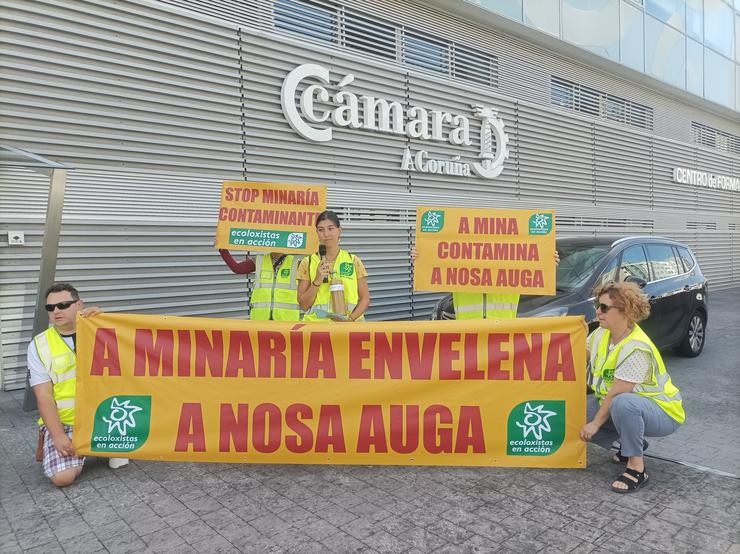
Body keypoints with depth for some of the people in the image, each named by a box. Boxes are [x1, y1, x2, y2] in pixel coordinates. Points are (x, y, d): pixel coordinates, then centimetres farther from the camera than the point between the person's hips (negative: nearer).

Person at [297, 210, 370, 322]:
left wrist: (351, 318, -9)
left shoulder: (354, 261, 5)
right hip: (317, 324, -1)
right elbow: (303, 305, 3)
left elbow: (365, 299, 6)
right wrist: (317, 281, -9)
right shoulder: (307, 263, 4)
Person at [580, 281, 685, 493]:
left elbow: (617, 393, -27)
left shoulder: (636, 349, -29)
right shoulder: (602, 334, -3)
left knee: (623, 404, -41)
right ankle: (632, 443, 13)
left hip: (663, 411, -9)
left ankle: (637, 468, -21)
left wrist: (595, 424, -20)